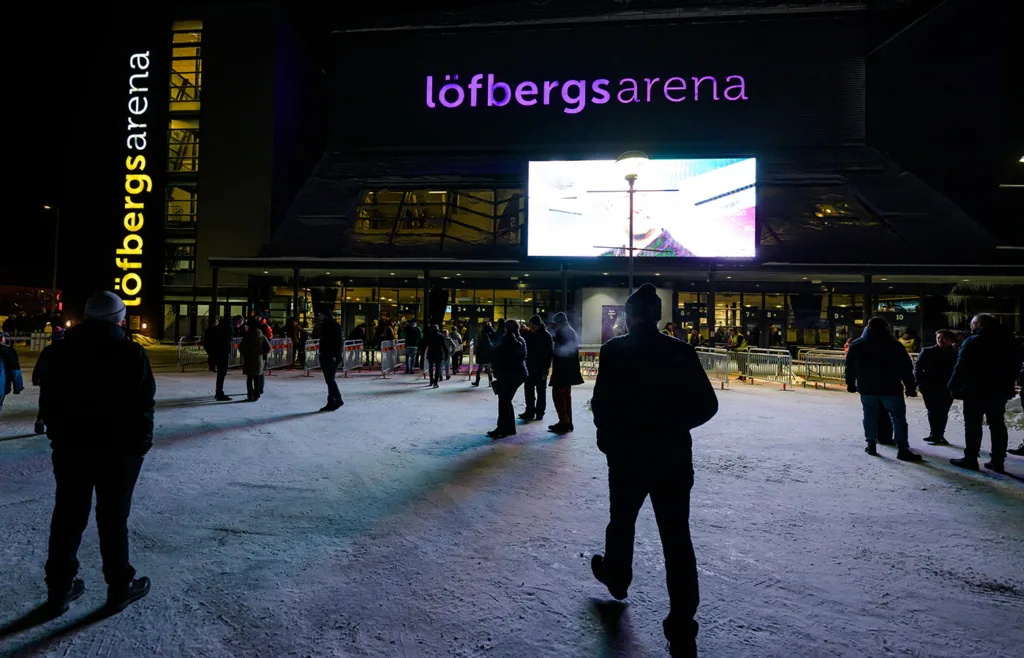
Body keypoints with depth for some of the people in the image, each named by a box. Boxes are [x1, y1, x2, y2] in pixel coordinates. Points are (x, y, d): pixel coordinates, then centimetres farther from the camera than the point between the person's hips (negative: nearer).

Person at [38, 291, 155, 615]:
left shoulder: (61, 351, 3)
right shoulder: (132, 353, -10)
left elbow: (48, 403, 8)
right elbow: (143, 407, -11)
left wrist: (60, 437, 16)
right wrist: (141, 444, 0)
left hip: (70, 448, 4)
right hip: (119, 450, -4)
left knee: (67, 518, 13)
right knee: (113, 520, 5)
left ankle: (59, 588, 22)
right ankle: (120, 588, 16)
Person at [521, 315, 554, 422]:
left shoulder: (546, 336, -9)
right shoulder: (528, 335, 5)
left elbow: (549, 353, -11)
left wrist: (546, 368, -17)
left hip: (541, 369, -5)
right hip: (530, 367, 5)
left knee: (541, 391, 5)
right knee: (529, 390, 6)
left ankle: (539, 413, 11)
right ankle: (530, 411, 12)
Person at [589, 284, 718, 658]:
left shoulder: (614, 350, -10)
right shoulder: (682, 351, -2)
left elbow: (602, 404, -13)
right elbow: (707, 405, -1)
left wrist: (607, 439, 6)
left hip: (628, 454, -1)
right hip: (674, 455, 2)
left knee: (622, 520, 23)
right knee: (677, 537, 6)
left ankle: (617, 577, 48)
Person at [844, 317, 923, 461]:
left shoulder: (856, 345, 5)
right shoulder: (894, 345, -4)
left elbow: (850, 367, 9)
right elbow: (906, 368, -3)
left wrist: (850, 384, 18)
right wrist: (911, 387, 2)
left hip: (867, 388, 3)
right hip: (891, 388, -3)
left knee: (870, 416, 13)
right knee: (898, 417, 1)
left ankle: (871, 445, 13)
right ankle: (902, 449, -4)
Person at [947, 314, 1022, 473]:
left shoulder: (973, 342, -12)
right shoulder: (1009, 341, 9)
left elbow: (961, 367, -16)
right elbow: (1016, 366, 16)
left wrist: (954, 386, -11)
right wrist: (1006, 384, 20)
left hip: (975, 391, -6)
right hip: (1000, 391, 6)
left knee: (973, 425, 0)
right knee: (998, 425, 9)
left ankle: (970, 459, 2)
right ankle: (997, 461, 11)